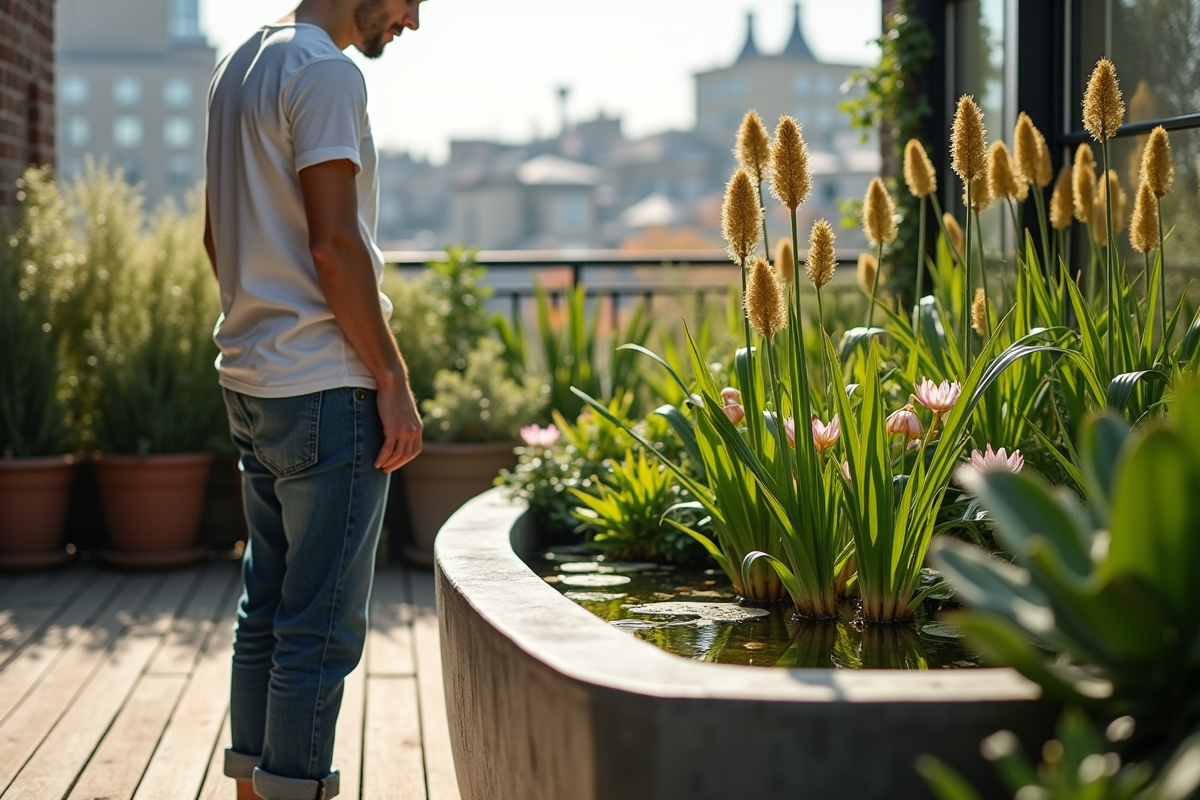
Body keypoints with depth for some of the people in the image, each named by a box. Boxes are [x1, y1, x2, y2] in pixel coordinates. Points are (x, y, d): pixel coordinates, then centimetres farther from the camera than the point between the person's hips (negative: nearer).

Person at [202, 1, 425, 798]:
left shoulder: (238, 67, 16)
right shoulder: (327, 73, -12)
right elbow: (333, 245, -18)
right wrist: (393, 380, -14)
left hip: (251, 379, 9)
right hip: (327, 387, -9)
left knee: (267, 611, 14)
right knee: (323, 626, -4)